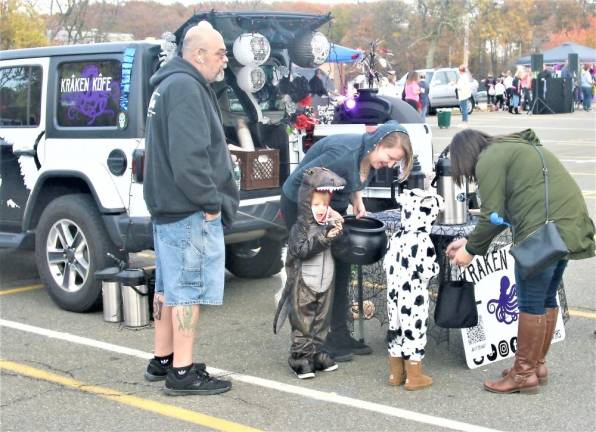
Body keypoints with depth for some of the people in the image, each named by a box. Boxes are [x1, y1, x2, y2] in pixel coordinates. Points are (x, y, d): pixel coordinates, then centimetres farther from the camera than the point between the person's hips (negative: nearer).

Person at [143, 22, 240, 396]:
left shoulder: (171, 84, 19)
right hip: (191, 210, -11)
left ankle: (162, 361, 24)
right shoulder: (185, 86, -15)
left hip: (170, 207, 11)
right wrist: (210, 203, -19)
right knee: (189, 288, -6)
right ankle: (182, 373, -1)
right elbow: (188, 155, -24)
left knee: (170, 286, 15)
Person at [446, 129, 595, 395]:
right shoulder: (512, 147, 26)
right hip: (570, 226, 10)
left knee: (531, 303, -1)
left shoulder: (488, 160, -3)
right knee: (547, 299, 18)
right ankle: (537, 365, 28)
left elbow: (493, 216, -6)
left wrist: (471, 250, 7)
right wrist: (469, 241, 26)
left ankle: (524, 374, 7)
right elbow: (502, 211, 26)